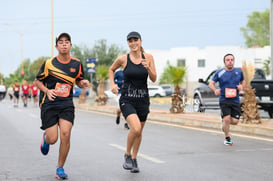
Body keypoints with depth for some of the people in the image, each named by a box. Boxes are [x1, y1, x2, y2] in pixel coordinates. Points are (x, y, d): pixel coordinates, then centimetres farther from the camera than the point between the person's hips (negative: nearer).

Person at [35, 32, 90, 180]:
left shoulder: (77, 64, 4)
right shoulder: (49, 63, -4)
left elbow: (79, 82, 17)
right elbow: (37, 81, 7)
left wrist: (83, 83, -6)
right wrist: (47, 90, -11)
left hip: (67, 104, 2)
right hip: (49, 104, -2)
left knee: (65, 134, -15)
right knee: (52, 139, -7)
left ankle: (60, 168, 2)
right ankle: (45, 138, 35)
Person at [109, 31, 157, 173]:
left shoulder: (148, 57, 0)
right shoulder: (123, 59, -5)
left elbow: (154, 79, 0)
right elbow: (111, 70, 15)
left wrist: (148, 68, -18)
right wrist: (112, 84, 0)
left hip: (143, 99, 3)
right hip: (127, 100, -3)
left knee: (139, 132, 13)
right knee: (136, 128, -22)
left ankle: (134, 159, 33)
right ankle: (127, 155, 3)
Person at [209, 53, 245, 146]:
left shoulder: (239, 71, 7)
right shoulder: (219, 73, -1)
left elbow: (243, 82, 22)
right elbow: (211, 83, 3)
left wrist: (241, 86, -2)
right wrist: (215, 90, -18)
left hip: (235, 100, 3)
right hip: (224, 100, -3)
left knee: (235, 121, -4)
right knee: (227, 119, -15)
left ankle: (223, 120, 32)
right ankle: (227, 138, 10)